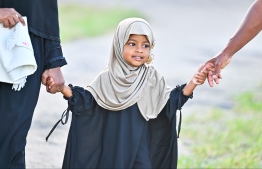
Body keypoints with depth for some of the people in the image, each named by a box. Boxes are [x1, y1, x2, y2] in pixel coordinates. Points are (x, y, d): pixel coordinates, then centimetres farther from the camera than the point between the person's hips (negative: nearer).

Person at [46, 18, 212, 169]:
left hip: (139, 146, 0)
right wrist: (63, 88, -15)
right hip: (111, 145, 0)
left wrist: (191, 84, -13)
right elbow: (88, 101, -1)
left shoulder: (152, 79, 1)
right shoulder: (107, 78, -1)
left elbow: (169, 102, -1)